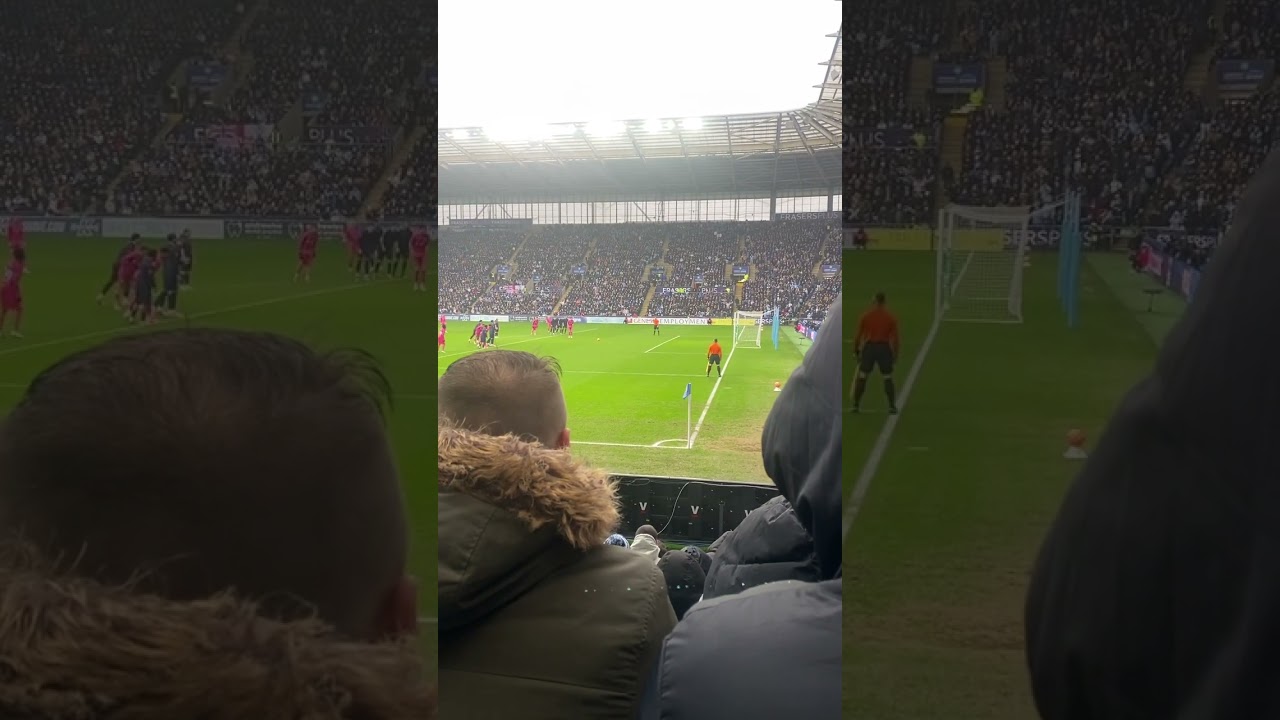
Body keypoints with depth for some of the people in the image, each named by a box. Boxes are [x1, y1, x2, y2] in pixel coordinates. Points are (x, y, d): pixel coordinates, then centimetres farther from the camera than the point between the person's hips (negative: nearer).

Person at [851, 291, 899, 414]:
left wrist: (856, 350, 7)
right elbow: (894, 337, -2)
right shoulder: (891, 317, 0)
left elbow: (858, 335, -1)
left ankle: (856, 406, 9)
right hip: (884, 348, 0)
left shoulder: (865, 316, -1)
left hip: (869, 347, 0)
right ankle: (892, 407, 5)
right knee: (888, 378, 7)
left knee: (862, 377, 8)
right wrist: (895, 354, 6)